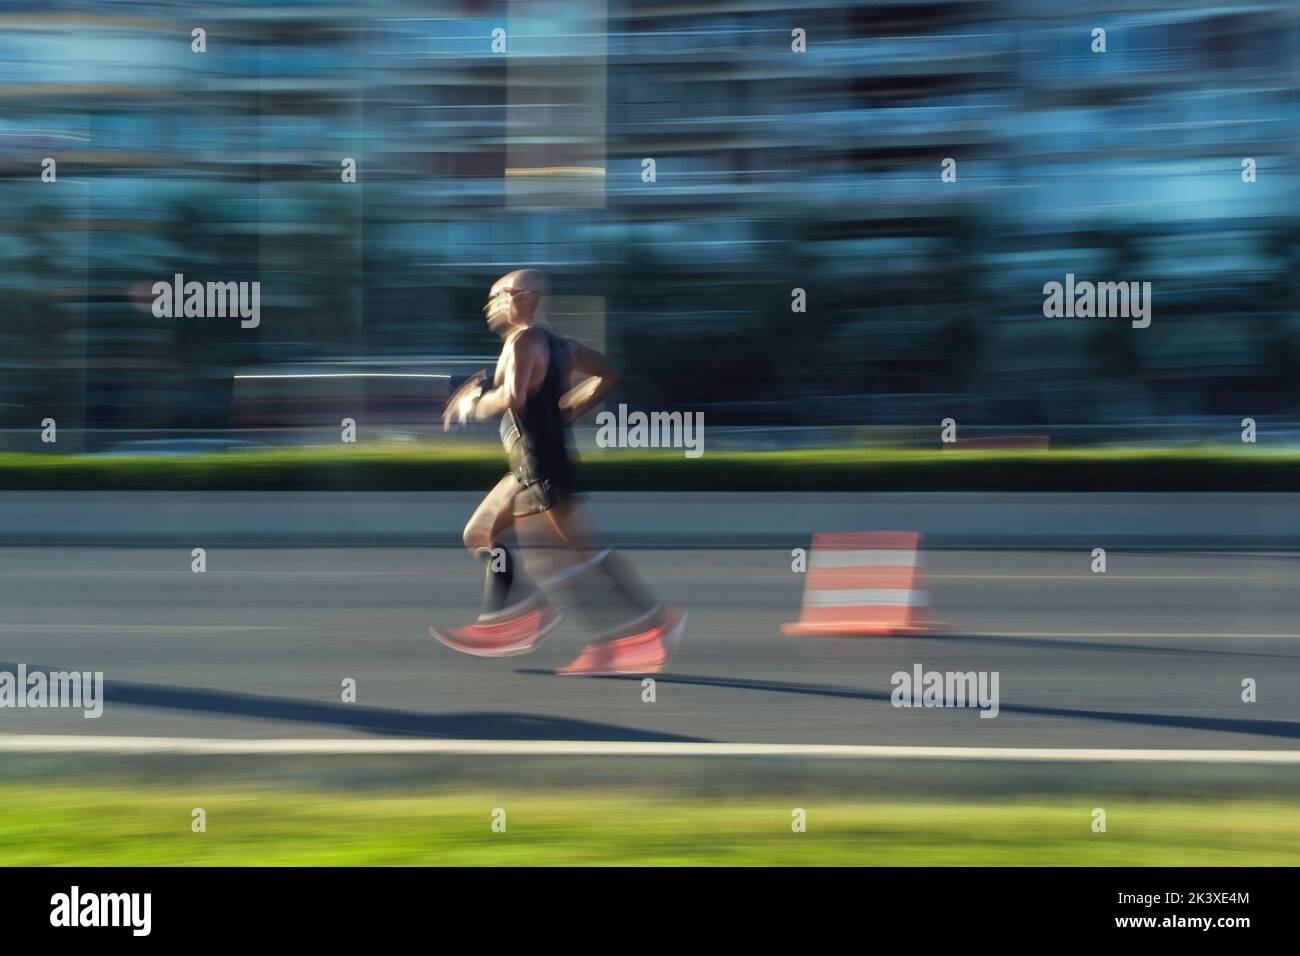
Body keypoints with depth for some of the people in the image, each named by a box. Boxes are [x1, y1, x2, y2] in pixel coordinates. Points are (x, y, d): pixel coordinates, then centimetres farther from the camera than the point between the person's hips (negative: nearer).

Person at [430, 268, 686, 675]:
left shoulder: (523, 341, -13)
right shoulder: (554, 343, 15)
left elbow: (513, 398, -28)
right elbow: (607, 374, 20)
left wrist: (473, 407, -11)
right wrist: (569, 410, 19)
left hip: (543, 467, -11)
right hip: (530, 470, 11)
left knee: (584, 547, -10)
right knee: (481, 534, 17)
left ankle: (651, 624, -11)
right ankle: (501, 623, 16)